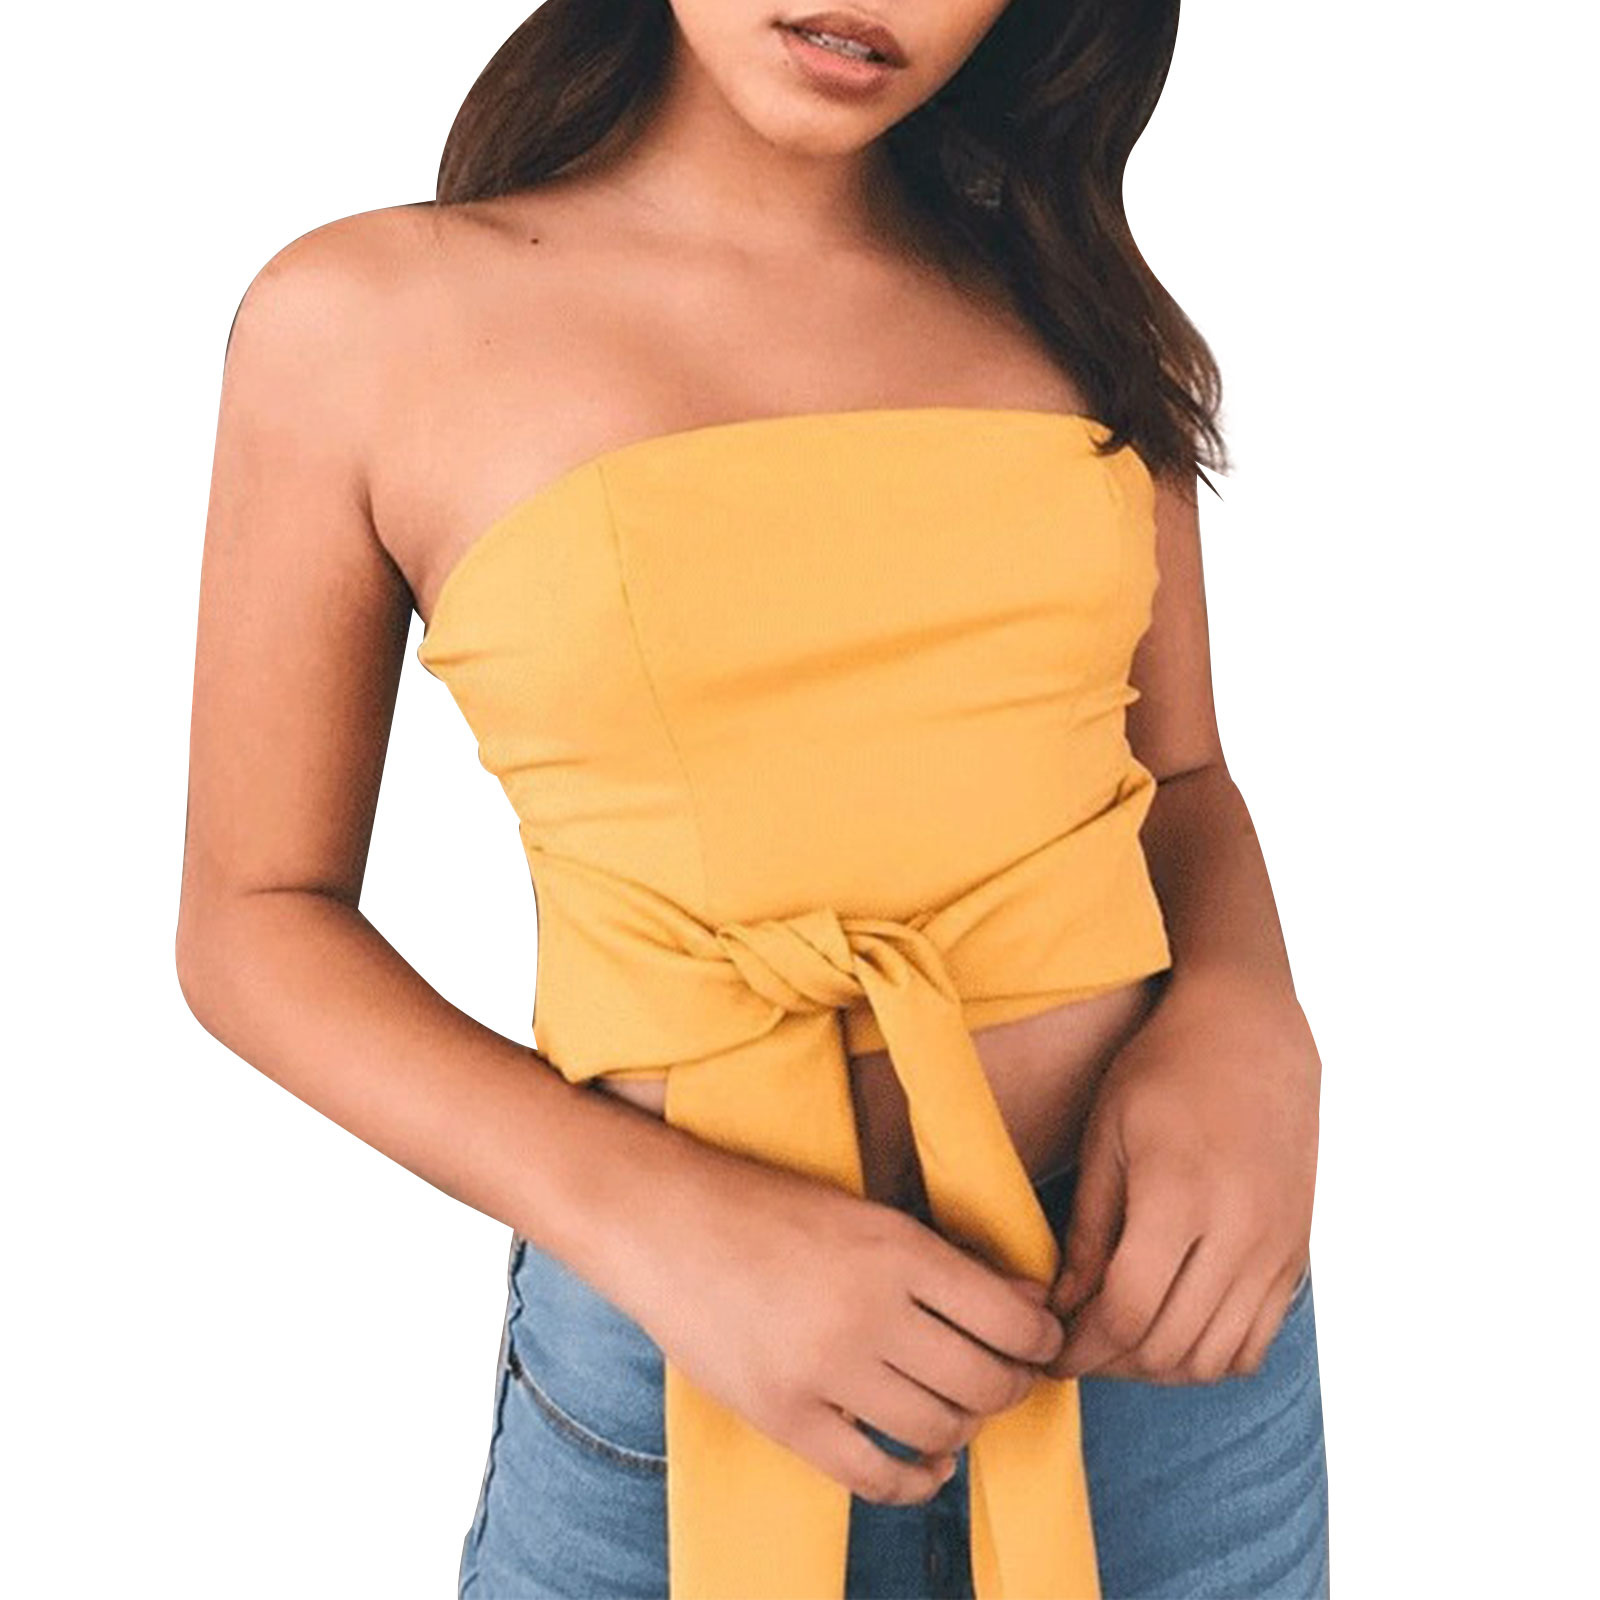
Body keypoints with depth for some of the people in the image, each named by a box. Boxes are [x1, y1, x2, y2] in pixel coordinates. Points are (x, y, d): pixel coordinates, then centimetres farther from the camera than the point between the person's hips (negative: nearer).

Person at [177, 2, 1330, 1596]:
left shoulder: (1063, 291, 2)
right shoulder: (364, 317, -6)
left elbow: (1181, 777, 10)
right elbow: (256, 923, -3)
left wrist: (1242, 1026, -12)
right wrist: (653, 1220, -18)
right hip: (674, 1367, -2)